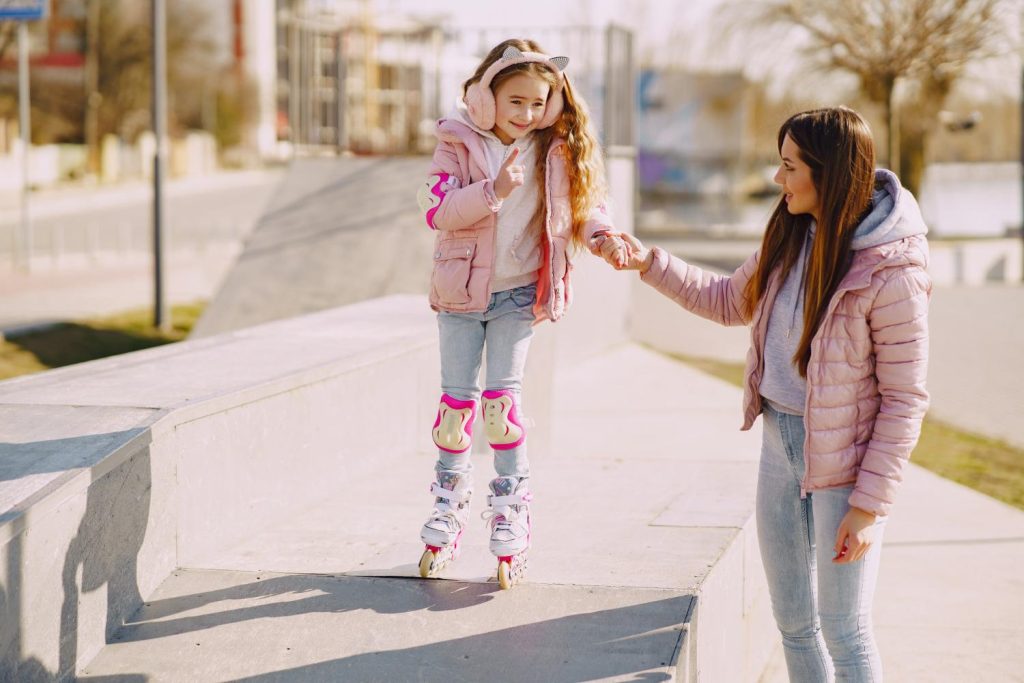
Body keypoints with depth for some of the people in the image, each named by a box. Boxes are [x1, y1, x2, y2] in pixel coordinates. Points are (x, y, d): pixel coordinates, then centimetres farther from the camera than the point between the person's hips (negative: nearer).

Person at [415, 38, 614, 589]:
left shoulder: (556, 149, -2)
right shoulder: (458, 142, -7)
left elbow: (583, 204, 1)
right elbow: (435, 209, -15)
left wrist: (601, 234, -21)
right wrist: (493, 190, -28)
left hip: (519, 294, 0)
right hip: (460, 291, 0)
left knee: (502, 399, -6)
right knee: (457, 399, 4)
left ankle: (511, 514, 6)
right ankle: (449, 503, 22)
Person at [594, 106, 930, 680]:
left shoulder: (893, 272, -21)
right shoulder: (792, 237, 1)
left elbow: (904, 397, -18)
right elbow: (729, 302, 18)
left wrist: (870, 504, -18)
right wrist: (648, 262, 9)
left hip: (845, 458, -7)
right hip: (780, 439, 7)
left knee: (843, 629, 2)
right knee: (793, 621, 15)